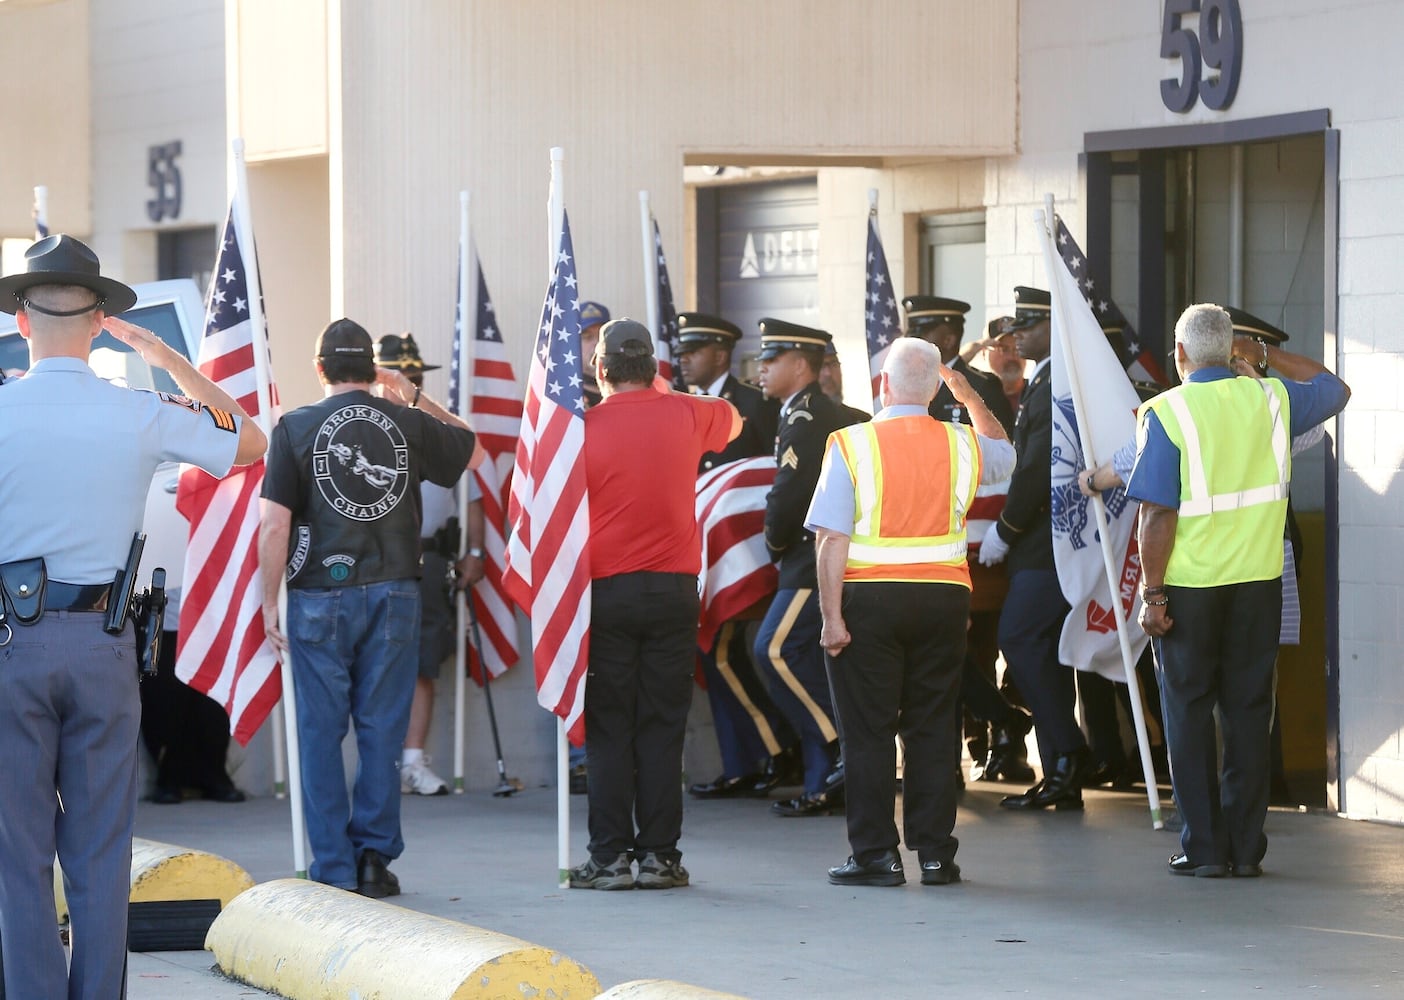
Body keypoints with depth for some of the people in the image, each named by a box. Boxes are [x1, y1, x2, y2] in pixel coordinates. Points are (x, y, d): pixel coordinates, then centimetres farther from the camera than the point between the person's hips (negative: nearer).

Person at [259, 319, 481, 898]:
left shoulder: (295, 429, -5)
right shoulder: (409, 425, 2)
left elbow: (275, 527, -8)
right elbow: (475, 453, 22)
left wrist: (269, 604, -1)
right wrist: (416, 400, 23)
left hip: (320, 596, -2)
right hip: (394, 594, 2)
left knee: (322, 731, 5)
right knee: (382, 729, 8)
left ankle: (334, 870, 4)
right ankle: (375, 859, 8)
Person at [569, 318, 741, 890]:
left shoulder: (583, 427, -5)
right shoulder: (684, 415, 2)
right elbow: (733, 420, 26)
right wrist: (662, 390, 33)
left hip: (605, 590, -2)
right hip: (674, 587, 2)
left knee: (609, 729, 2)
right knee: (663, 726, 4)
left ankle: (611, 857, 0)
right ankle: (659, 855, 3)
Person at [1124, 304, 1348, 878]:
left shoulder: (1167, 413, -9)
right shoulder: (1271, 400, 3)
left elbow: (1158, 514, -13)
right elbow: (1335, 390, 24)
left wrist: (1153, 595, -9)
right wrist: (1264, 354, 23)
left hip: (1187, 584, -3)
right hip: (1258, 580, 3)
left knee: (1189, 712, 5)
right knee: (1249, 710, 8)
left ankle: (1203, 847, 4)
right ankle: (1246, 847, 8)